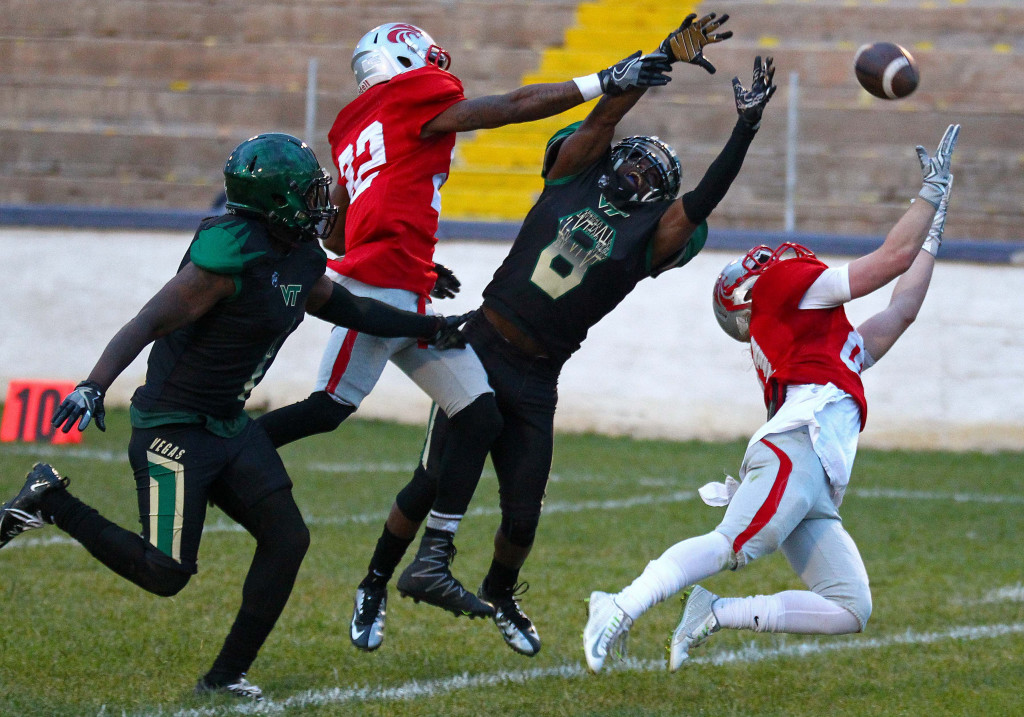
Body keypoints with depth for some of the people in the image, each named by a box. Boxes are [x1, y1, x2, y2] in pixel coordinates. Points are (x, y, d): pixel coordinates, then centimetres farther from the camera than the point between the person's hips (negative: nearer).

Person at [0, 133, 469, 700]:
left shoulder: (299, 260, 5)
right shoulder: (233, 257, -24)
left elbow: (348, 309, 24)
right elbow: (151, 323, -27)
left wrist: (430, 328, 27)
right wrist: (94, 386, -37)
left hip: (230, 425, 9)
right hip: (174, 427, -9)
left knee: (286, 540, 1)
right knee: (166, 574, -10)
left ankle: (227, 675, 10)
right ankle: (51, 502, 7)